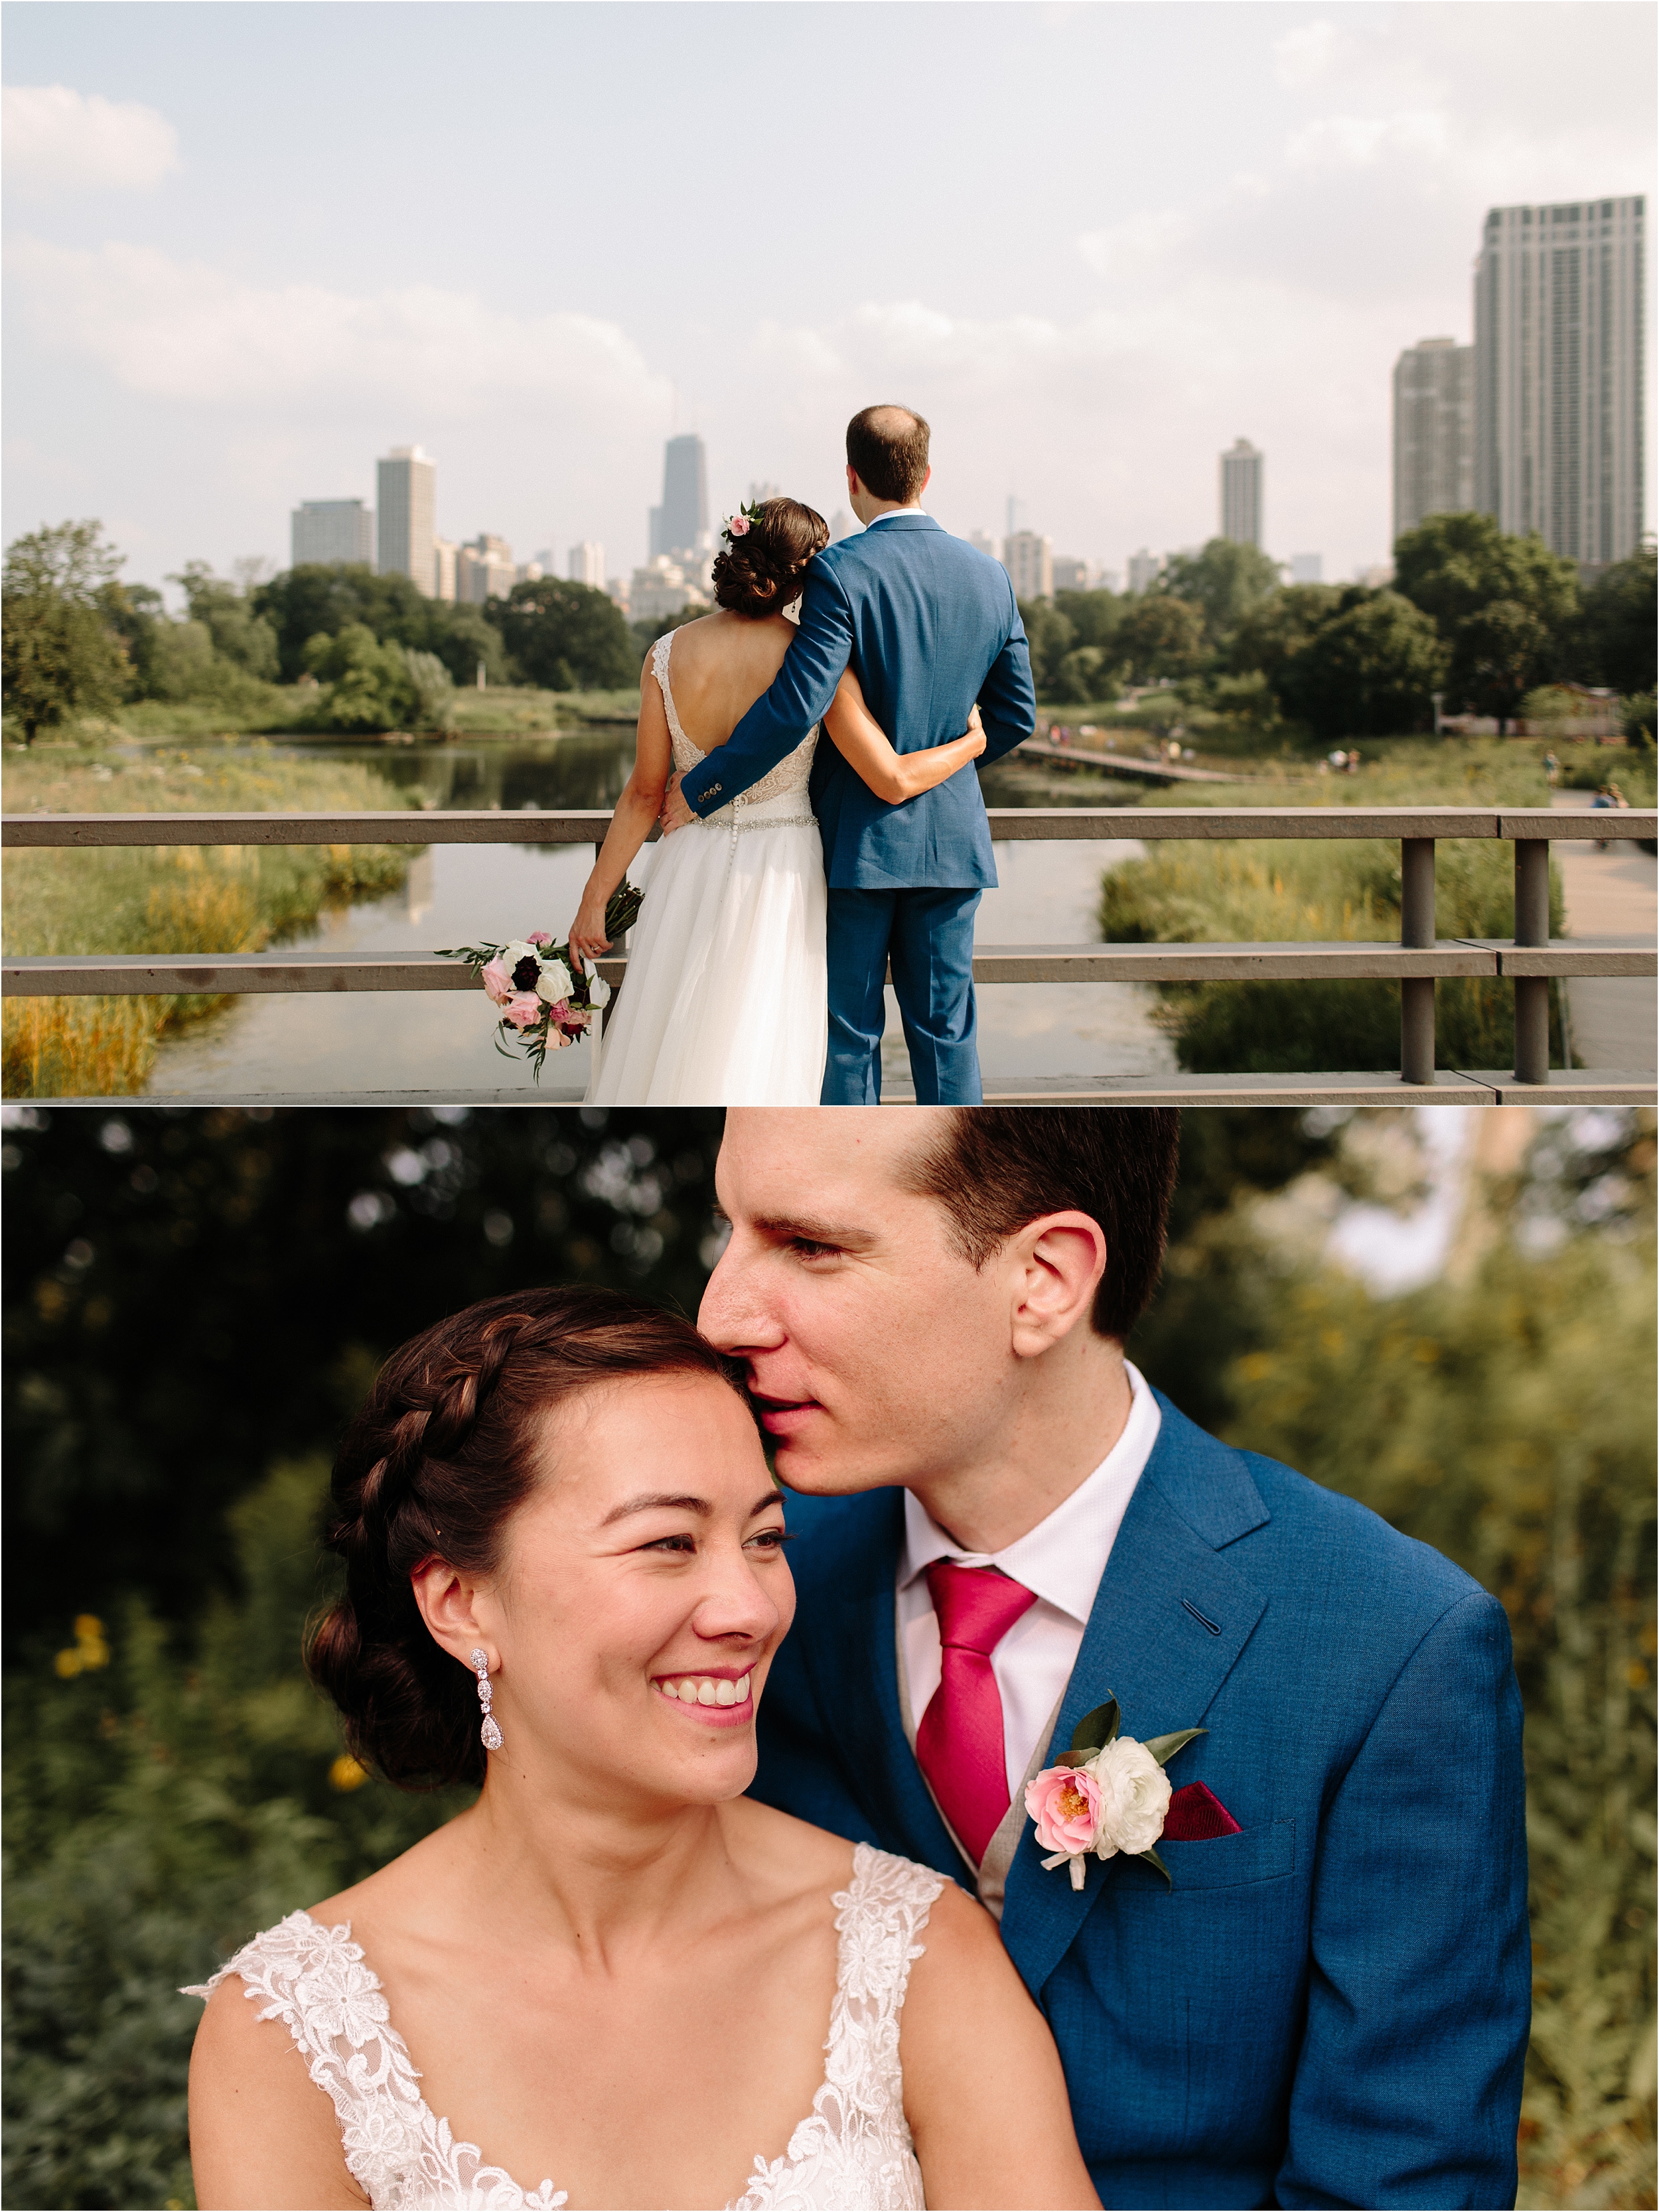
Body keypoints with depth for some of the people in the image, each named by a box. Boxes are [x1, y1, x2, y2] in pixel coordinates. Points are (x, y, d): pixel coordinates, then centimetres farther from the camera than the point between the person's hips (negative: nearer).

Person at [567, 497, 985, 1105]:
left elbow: (645, 793, -3)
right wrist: (972, 742, 6)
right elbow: (893, 782, -11)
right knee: (763, 1054, 7)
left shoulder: (667, 656, -6)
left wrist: (595, 900, 4)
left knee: (664, 1053, 15)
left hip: (692, 875, 2)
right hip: (784, 875, -2)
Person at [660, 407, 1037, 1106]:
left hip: (856, 839, -4)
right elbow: (1016, 717, 10)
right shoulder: (989, 577, 4)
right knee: (945, 1030, 10)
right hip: (952, 837, 4)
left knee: (848, 1035, 5)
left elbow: (794, 707, -22)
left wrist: (699, 790, -13)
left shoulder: (840, 572, -14)